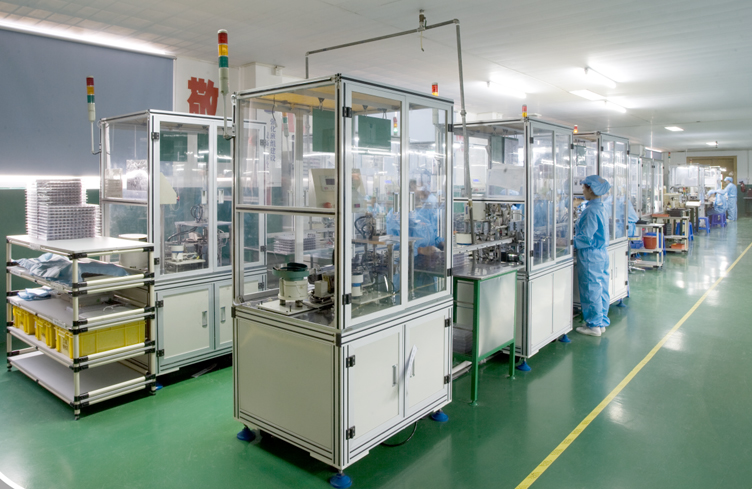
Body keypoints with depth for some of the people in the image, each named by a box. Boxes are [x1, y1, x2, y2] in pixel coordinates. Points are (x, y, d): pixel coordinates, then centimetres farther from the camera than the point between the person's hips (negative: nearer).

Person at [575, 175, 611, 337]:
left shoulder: (591, 210, -19)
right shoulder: (601, 208, 10)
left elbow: (586, 238, -22)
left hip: (591, 255, -10)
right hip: (602, 252, 10)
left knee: (591, 290, -1)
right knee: (601, 289, 14)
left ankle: (593, 325, 8)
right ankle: (602, 322, 24)